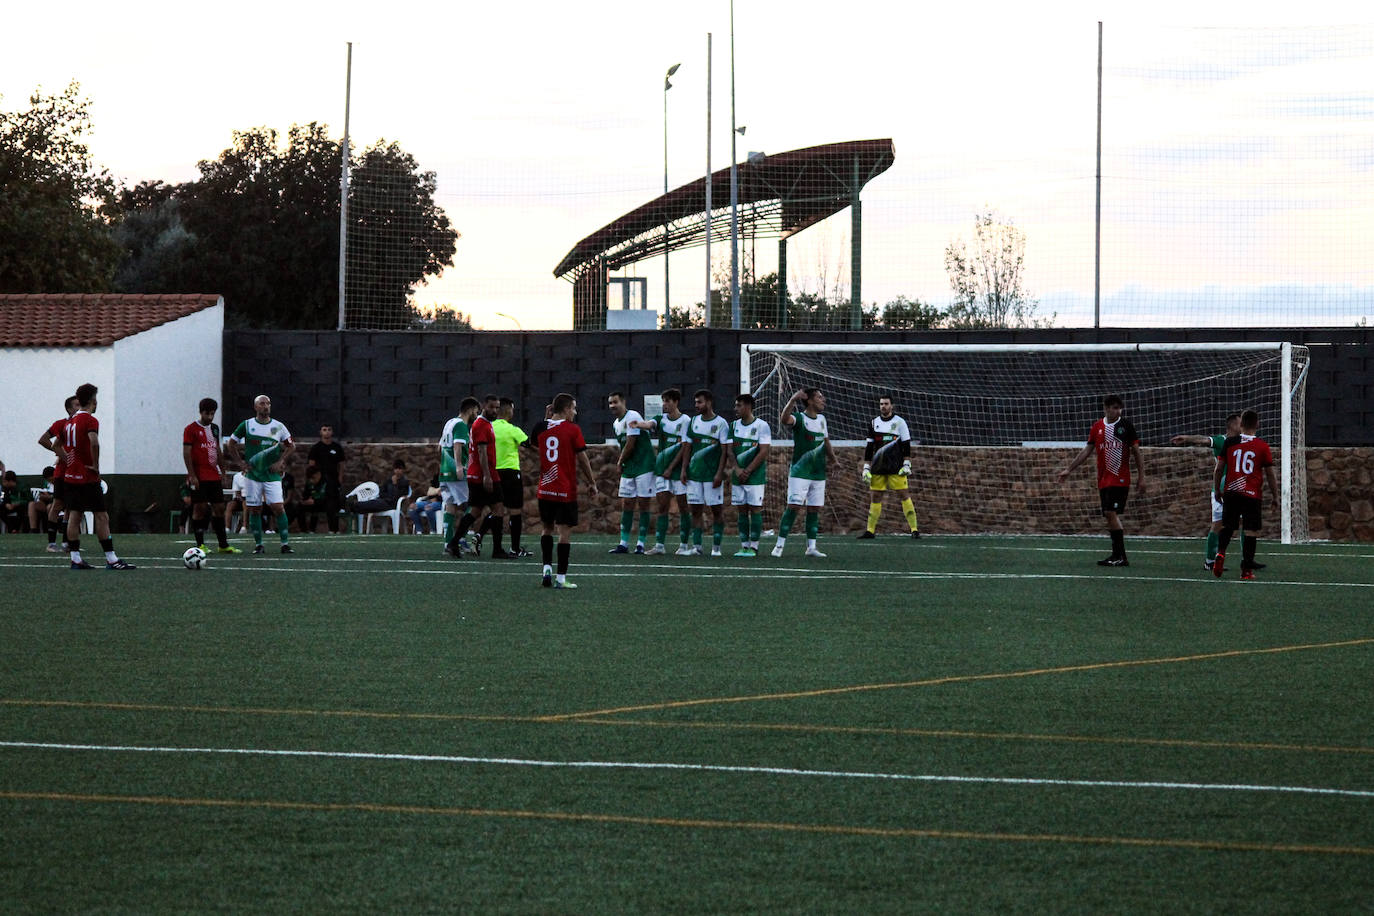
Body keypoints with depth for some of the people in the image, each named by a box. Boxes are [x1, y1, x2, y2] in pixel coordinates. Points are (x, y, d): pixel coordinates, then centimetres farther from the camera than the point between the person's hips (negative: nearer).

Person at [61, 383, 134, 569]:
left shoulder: (70, 422, 12)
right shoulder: (90, 420, -13)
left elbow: (62, 447, 21)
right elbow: (94, 443, -30)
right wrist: (96, 466, -19)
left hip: (71, 476, 8)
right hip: (88, 477, -8)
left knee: (74, 516, 7)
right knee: (101, 517, -5)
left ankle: (75, 559, 6)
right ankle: (111, 559, -7)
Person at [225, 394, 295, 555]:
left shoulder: (278, 426, 4)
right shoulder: (246, 425, 1)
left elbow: (290, 445, 15)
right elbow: (231, 445, 10)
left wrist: (280, 462, 1)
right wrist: (242, 462, -1)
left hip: (272, 475, 0)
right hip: (252, 474, 0)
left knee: (278, 507, -10)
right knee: (255, 510, 1)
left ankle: (285, 543, -5)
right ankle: (258, 544, 10)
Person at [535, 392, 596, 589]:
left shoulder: (542, 429, 5)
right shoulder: (572, 429, -9)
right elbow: (582, 458, -5)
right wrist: (591, 481, 6)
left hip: (545, 489, 5)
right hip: (566, 490, -5)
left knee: (548, 528, 19)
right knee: (565, 531, -2)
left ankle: (547, 568, 6)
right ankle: (561, 578, -4)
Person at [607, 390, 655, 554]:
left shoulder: (633, 417, -13)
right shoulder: (616, 424, 15)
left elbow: (630, 444, -15)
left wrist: (620, 462, -3)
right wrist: (621, 462, 3)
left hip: (644, 466, -8)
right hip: (628, 469, 8)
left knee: (643, 505, -4)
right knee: (626, 505, 6)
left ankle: (641, 544, -2)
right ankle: (624, 543, 9)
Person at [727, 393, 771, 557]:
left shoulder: (761, 425, -6)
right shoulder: (734, 426, 10)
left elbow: (764, 452, -11)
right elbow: (730, 450, 8)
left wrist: (747, 471, -14)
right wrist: (737, 469, -9)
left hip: (756, 476, -5)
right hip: (738, 476, 5)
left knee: (755, 509, -4)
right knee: (742, 510, 6)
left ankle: (754, 547, -1)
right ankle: (744, 546, 10)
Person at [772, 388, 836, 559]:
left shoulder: (821, 419, 13)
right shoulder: (799, 418, -9)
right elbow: (784, 419, -32)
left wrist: (832, 458, 23)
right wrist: (793, 400, -44)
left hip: (818, 473, 7)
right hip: (800, 472, -7)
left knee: (814, 509, 6)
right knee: (794, 507, -11)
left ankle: (811, 546, 10)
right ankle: (779, 545, -7)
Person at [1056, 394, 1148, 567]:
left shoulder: (1126, 425, 0)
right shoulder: (1097, 427, 9)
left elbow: (1136, 451, 3)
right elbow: (1086, 451, 16)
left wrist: (1141, 477, 0)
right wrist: (1069, 469, 14)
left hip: (1120, 479, -5)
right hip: (1103, 480, 5)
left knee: (1111, 513, -15)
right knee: (1110, 516, 4)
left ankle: (1120, 556, -13)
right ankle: (1118, 556, 8)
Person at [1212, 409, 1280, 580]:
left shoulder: (1230, 442, 3)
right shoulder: (1262, 446, -1)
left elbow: (1219, 469, 5)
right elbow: (1270, 474, 3)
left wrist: (1217, 490, 18)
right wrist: (1275, 497, 12)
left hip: (1231, 491, 2)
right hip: (1253, 494, -2)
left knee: (1227, 526, 15)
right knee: (1251, 531, 2)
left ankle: (1220, 552, -11)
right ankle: (1247, 569, -1)